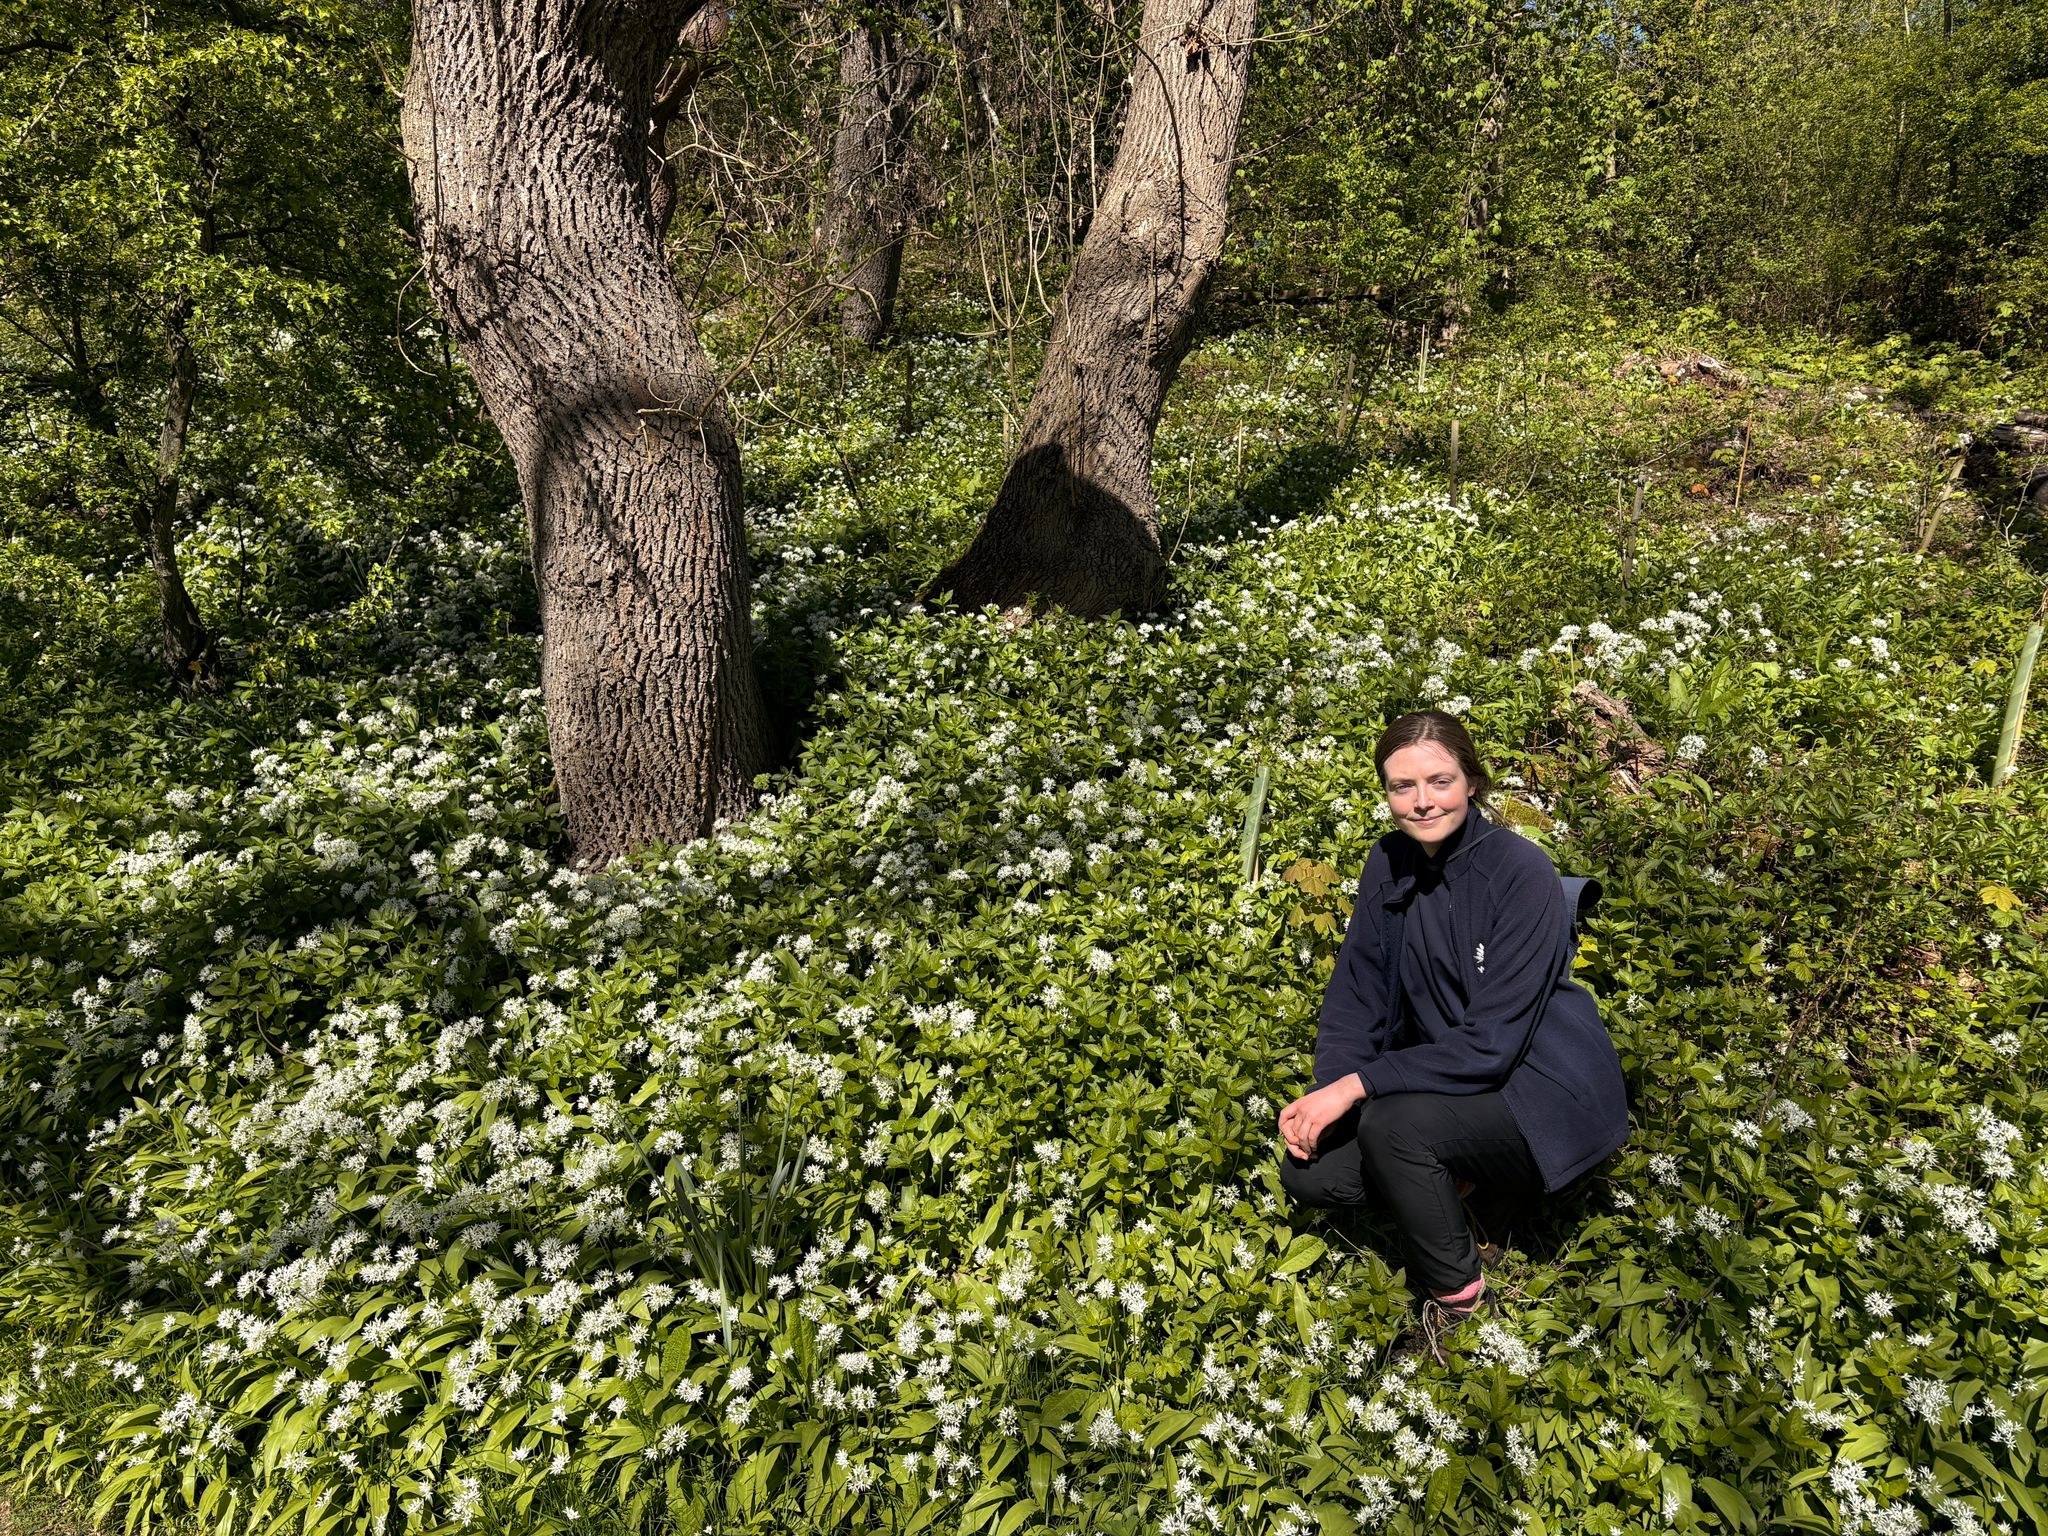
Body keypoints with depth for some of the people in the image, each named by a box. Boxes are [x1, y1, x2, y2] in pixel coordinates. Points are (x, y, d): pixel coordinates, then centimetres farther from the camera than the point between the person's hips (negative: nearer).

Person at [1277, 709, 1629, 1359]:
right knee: (1309, 1172, -12)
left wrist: (1359, 1083, -29)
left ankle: (1458, 1294, -6)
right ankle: (1444, 1186, 16)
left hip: (1541, 1090, -6)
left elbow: (1491, 1043, -26)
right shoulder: (1390, 861, -4)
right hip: (1443, 1077, 6)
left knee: (1392, 1124, -31)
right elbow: (1354, 992, -1)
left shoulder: (1522, 872, -23)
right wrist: (1325, 1094, -17)